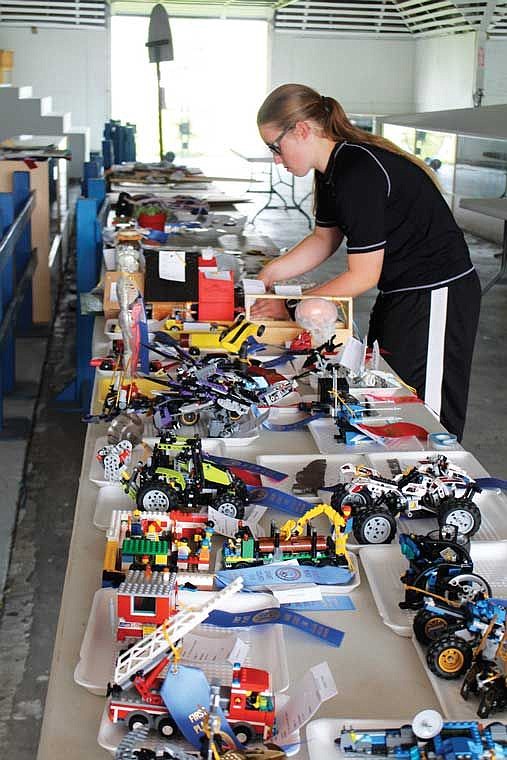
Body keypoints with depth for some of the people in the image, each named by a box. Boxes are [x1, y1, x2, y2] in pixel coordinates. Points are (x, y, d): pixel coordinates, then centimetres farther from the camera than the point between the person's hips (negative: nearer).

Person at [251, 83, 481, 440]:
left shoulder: (359, 173, -25)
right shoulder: (333, 168, 4)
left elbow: (363, 276, -22)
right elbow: (324, 238, 18)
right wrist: (273, 271, 5)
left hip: (438, 299, -10)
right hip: (401, 292, 10)